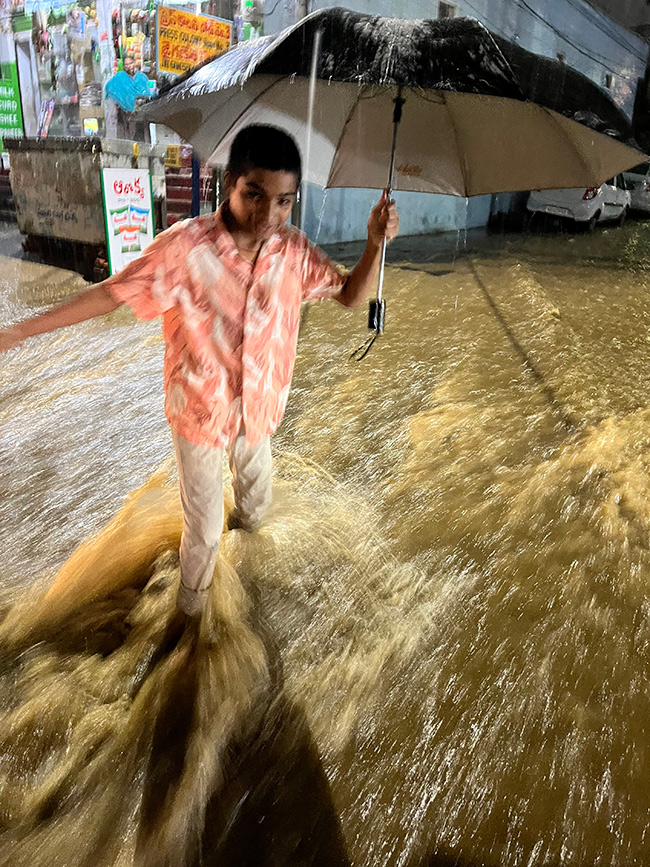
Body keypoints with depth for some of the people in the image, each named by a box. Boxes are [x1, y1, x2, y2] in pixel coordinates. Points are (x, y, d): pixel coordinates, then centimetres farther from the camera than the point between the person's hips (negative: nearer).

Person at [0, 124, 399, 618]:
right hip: (200, 411, -3)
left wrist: (376, 243, -19)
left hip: (260, 409, 4)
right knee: (204, 527, 15)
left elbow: (350, 295, -1)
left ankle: (246, 523, 68)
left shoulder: (294, 251, -11)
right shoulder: (185, 247, -25)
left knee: (256, 501, 28)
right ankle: (193, 606, 46)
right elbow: (113, 294, -17)